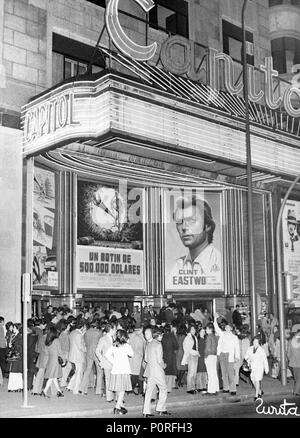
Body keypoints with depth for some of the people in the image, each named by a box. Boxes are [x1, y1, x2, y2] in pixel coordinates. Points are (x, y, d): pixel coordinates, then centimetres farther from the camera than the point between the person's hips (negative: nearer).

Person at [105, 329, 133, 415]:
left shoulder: (113, 345, 5)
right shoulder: (126, 346, -8)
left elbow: (107, 355, 2)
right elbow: (131, 354, 5)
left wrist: (113, 362, 6)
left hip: (115, 369, 5)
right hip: (124, 369, -5)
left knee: (118, 389, 15)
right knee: (122, 389, 0)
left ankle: (121, 404, 26)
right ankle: (117, 407, -5)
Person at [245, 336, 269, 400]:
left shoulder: (261, 350, -10)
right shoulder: (250, 349, 1)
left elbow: (265, 360, -3)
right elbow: (246, 356, 12)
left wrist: (266, 369, 0)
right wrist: (248, 359, -10)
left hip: (260, 367, -4)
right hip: (253, 367, 5)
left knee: (257, 381, -7)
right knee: (253, 381, 8)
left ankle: (256, 395, 2)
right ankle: (260, 391, 31)